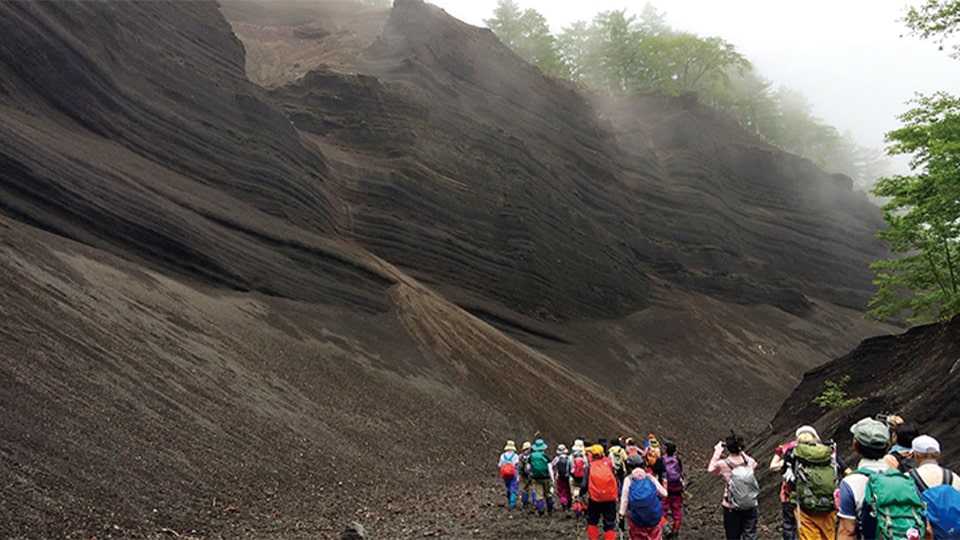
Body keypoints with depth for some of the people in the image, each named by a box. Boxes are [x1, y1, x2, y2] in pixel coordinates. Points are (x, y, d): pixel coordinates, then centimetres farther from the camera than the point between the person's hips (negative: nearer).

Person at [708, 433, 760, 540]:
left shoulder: (723, 465, -18)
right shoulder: (749, 462, -10)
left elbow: (710, 469, 5)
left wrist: (717, 452, 9)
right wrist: (741, 452, 16)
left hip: (732, 508, -2)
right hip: (750, 507, 2)